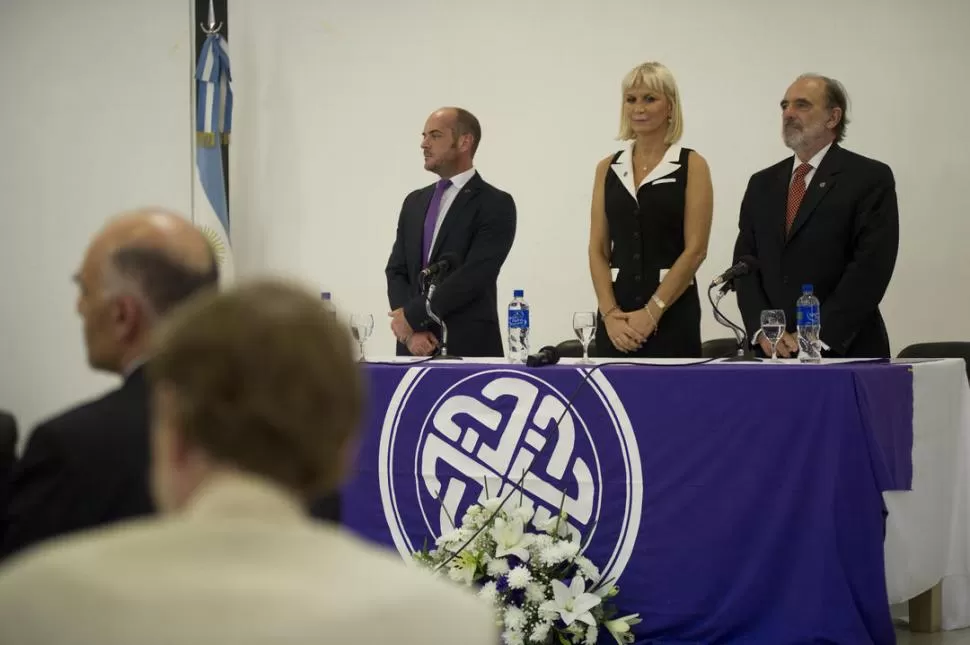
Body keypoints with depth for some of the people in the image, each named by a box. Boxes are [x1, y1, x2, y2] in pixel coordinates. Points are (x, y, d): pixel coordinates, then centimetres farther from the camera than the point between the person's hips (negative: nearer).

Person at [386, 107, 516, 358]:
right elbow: (397, 270, 9)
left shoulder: (495, 204, -6)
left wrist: (412, 316, -14)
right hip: (415, 347, 5)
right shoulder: (414, 202, 14)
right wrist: (411, 331, -8)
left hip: (469, 349, -5)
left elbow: (473, 276, -15)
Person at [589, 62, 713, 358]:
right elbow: (598, 249, 7)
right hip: (616, 314, 3)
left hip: (672, 313, -3)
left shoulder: (692, 166, -1)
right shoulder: (608, 168, 9)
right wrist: (610, 312, -7)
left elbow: (695, 249, -7)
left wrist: (652, 312, -13)